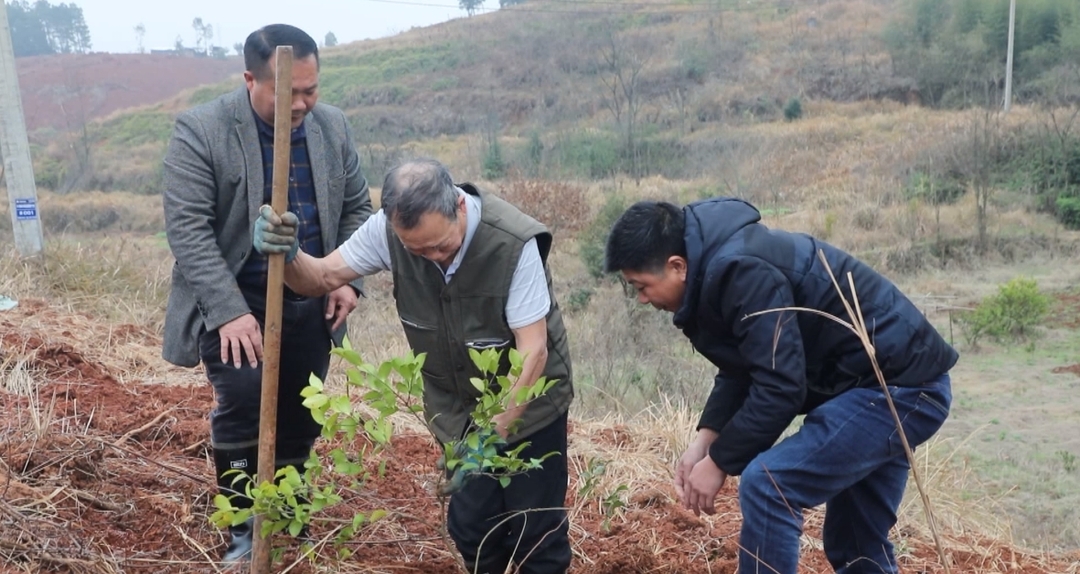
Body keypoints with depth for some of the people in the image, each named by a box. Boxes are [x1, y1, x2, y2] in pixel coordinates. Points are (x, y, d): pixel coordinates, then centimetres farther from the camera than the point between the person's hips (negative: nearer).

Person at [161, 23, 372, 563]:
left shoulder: (333, 126, 2)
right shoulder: (200, 131, -13)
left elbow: (357, 207, 9)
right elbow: (187, 228, -17)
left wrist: (348, 277, -4)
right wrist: (229, 311, -24)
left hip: (309, 302, 4)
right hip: (233, 303, -4)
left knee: (302, 416, 10)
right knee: (243, 403, -15)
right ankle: (243, 527, 8)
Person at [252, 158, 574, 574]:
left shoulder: (513, 243, -30)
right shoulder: (387, 229, -18)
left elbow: (533, 352, -26)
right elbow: (321, 278, -7)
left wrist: (495, 432, -29)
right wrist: (287, 254, -30)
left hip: (528, 402, -3)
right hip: (458, 407, 4)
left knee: (536, 530, 3)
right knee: (470, 524, 10)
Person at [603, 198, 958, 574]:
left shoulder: (739, 272, -25)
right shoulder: (715, 264, 6)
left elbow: (781, 387, -26)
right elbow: (740, 371, 12)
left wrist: (720, 461, -14)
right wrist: (705, 440, 1)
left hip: (897, 388, -10)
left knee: (767, 484, -17)